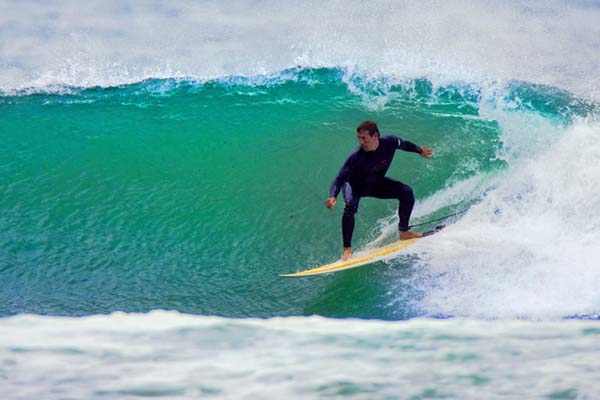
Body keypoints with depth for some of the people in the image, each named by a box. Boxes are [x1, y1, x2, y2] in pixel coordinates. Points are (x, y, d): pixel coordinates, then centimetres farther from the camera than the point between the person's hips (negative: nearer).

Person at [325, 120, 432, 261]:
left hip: (376, 183, 4)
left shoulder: (390, 142, -25)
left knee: (406, 192, -10)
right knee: (350, 206, -33)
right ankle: (347, 249, -28)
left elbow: (404, 144, -1)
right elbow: (340, 179, -36)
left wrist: (419, 150, 18)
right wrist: (333, 196, -54)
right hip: (356, 186, -4)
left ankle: (404, 231, 5)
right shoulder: (356, 157, -36)